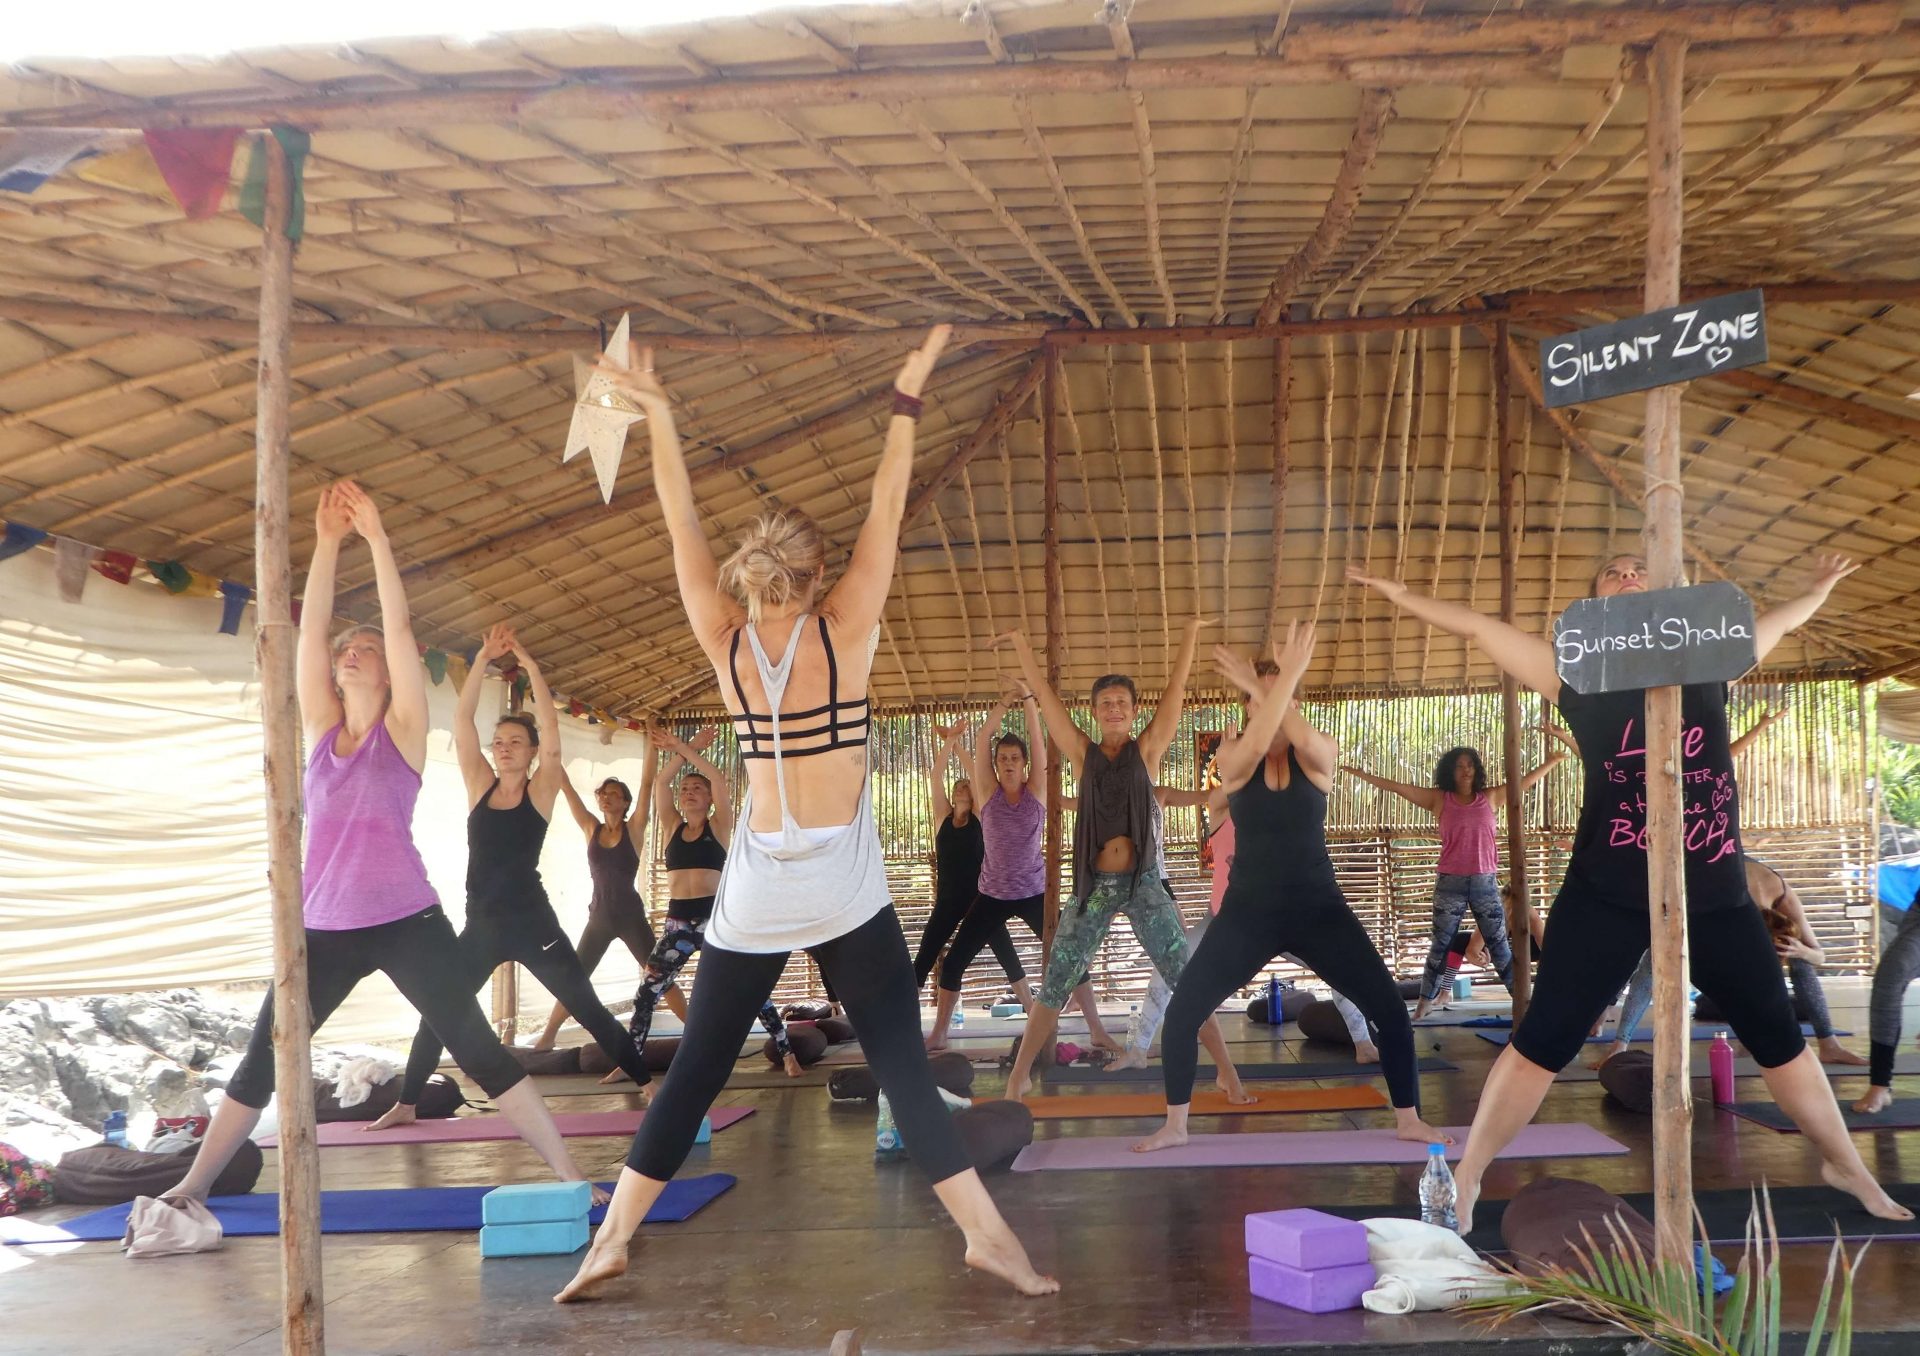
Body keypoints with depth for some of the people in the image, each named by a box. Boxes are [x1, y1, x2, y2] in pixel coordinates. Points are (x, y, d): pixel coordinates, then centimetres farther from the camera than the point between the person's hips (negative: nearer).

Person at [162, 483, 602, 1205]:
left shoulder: (403, 728, 0)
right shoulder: (321, 727, 10)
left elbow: (399, 625, -9)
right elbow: (309, 629, 2)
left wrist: (377, 536, -10)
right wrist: (326, 542, -3)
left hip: (408, 923, -4)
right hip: (325, 928, 4)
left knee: (477, 1048, -5)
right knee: (261, 1059, 12)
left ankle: (567, 1170, -1)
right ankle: (190, 1188, 28)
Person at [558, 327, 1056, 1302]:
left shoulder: (725, 641, 0)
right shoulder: (844, 630, -6)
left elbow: (683, 526, 4)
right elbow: (886, 514, -4)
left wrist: (658, 417, 4)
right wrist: (907, 399, -1)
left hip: (755, 887, 3)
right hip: (843, 884, -3)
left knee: (695, 1070, 12)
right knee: (903, 1069, 1)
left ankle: (609, 1243, 17)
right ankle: (988, 1234, 0)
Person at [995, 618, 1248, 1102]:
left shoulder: (1147, 750, 3)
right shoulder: (1083, 753, 5)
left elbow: (1176, 688, 0)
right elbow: (1043, 693, 6)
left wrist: (1192, 633, -1)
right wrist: (1022, 645, 8)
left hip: (1143, 882, -1)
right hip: (1093, 884, 1)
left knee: (1188, 981, -1)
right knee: (1054, 985, 5)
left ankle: (1227, 1071, 7)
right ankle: (1018, 1076, 15)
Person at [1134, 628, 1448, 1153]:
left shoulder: (1322, 752, -2)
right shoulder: (1233, 755, -3)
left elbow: (1303, 739, -27)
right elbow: (1258, 743, -27)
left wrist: (1287, 678, -27)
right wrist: (1287, 674, -32)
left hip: (1318, 908, 0)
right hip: (1249, 911, 0)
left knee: (1390, 1008, -6)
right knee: (1182, 1011, -7)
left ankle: (1409, 1120, 13)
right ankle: (1174, 1126, 10)